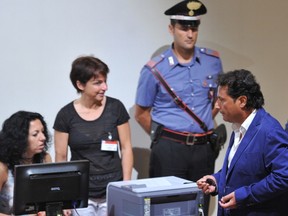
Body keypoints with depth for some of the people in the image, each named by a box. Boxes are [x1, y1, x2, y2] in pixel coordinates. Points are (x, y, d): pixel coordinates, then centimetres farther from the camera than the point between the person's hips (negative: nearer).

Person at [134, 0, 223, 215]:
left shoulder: (213, 60, 5)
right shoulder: (155, 69, -4)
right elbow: (141, 113, 5)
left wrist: (206, 121, 11)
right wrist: (162, 136, 5)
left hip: (203, 148, 3)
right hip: (169, 149, -3)